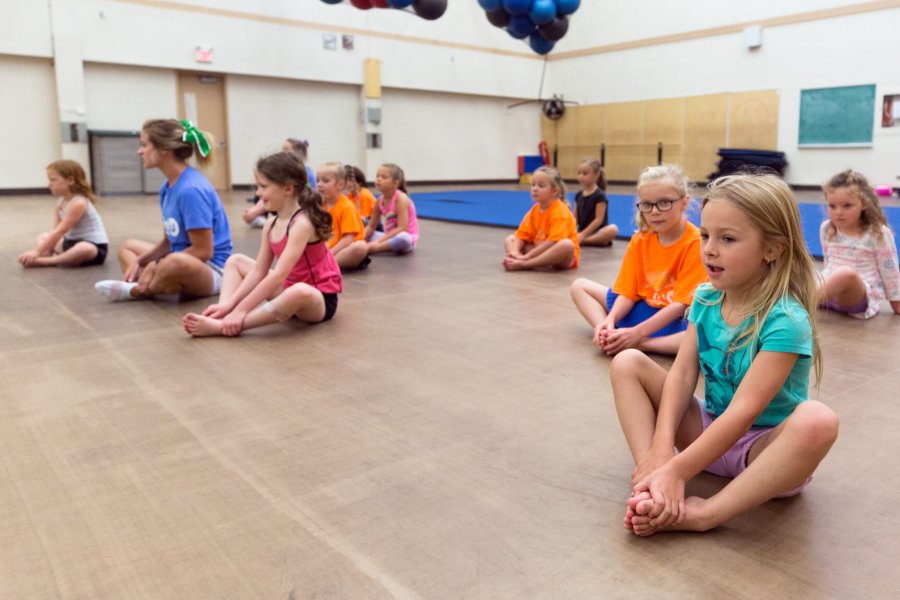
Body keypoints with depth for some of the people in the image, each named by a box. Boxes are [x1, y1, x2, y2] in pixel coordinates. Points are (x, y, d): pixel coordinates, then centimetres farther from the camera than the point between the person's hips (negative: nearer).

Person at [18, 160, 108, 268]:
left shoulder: (79, 202, -23)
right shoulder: (61, 201, 5)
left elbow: (60, 232, -25)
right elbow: (55, 231, 0)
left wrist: (37, 252, -23)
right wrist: (43, 250, -13)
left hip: (95, 247, -10)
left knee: (84, 249, -42)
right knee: (43, 237, 20)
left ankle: (46, 261, -27)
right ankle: (46, 256, -12)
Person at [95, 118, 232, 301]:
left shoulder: (191, 189, -22)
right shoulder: (167, 187, 6)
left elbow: (203, 251, -23)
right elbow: (169, 241, 14)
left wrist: (156, 265, -17)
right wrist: (139, 261, -1)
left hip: (210, 270, -10)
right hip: (183, 260, 10)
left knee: (176, 263, -42)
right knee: (128, 247, 21)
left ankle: (135, 290, -10)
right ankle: (145, 286, -11)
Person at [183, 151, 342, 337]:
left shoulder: (302, 223, -24)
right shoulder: (271, 226, 1)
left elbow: (278, 275, -31)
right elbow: (258, 272, 1)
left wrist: (241, 310, -32)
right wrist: (228, 304, -10)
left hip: (320, 300, -9)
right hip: (290, 288, 9)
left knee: (299, 292, -44)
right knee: (236, 261, 10)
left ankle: (221, 326, -36)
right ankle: (224, 316, -14)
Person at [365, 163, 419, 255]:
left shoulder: (401, 198, -17)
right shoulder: (380, 201, 2)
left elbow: (402, 228, -25)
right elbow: (371, 227, 8)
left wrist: (379, 241, -28)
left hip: (406, 237, -7)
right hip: (391, 237, 7)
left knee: (402, 238, -41)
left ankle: (369, 249, -32)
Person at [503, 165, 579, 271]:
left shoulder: (560, 211, -20)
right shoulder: (534, 210, 2)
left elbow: (553, 241, -29)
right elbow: (522, 235, -1)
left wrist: (527, 256, -30)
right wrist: (515, 251, -22)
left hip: (561, 256, -7)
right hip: (540, 251, 7)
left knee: (566, 244, -39)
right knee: (510, 239, 2)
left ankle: (523, 264, -35)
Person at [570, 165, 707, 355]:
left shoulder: (696, 243, -18)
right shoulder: (640, 239, -2)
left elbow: (682, 303, -21)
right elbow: (628, 292, -2)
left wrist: (637, 332, -29)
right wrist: (609, 321, -24)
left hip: (677, 318, -6)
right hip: (643, 308, 6)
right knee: (579, 286, 3)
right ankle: (609, 335, -20)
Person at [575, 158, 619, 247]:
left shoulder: (599, 195, -7)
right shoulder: (579, 195, 9)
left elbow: (598, 220, -13)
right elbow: (575, 218, 9)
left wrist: (583, 234, -18)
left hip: (597, 232, -4)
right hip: (582, 233, 4)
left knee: (613, 229, -34)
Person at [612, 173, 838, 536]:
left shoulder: (785, 320, -23)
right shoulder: (705, 299, -4)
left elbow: (744, 410, -29)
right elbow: (682, 375, -11)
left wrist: (676, 471, -33)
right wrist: (661, 450, -25)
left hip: (764, 445, -5)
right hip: (710, 430, 6)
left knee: (818, 421, -38)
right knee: (627, 363, -7)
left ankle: (705, 513, -33)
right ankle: (652, 486, -23)